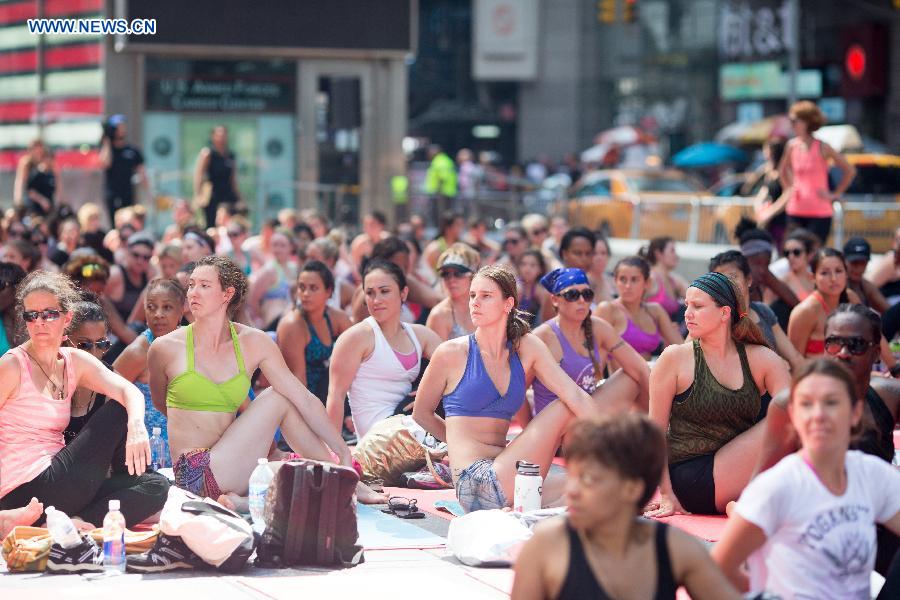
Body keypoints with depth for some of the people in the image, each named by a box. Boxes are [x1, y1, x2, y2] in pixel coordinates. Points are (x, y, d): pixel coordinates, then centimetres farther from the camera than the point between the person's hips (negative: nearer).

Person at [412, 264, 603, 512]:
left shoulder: (527, 348, 9)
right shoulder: (452, 353, -2)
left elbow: (576, 395, -1)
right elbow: (421, 414, 11)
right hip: (475, 482, -5)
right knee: (563, 409, -10)